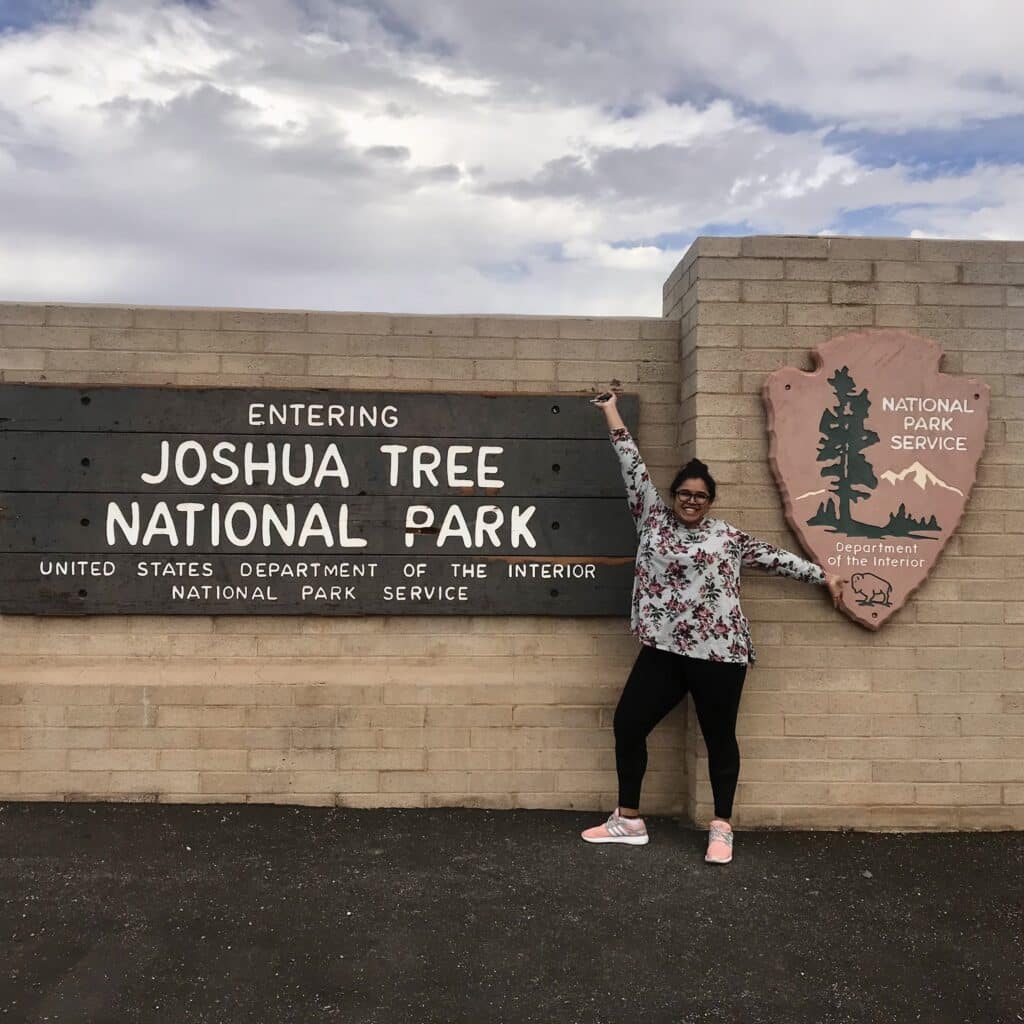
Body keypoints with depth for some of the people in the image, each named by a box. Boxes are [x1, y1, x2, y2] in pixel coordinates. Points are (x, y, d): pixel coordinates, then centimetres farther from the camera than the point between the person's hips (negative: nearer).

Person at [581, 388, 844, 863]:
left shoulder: (728, 536, 6)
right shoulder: (653, 519, 9)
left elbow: (775, 556, 15)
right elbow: (634, 466, 9)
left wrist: (823, 575, 17)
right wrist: (612, 413, 11)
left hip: (718, 653, -2)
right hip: (663, 650, 3)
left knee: (719, 737, 6)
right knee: (627, 724, 3)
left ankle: (721, 828, 19)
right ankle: (629, 820, 17)